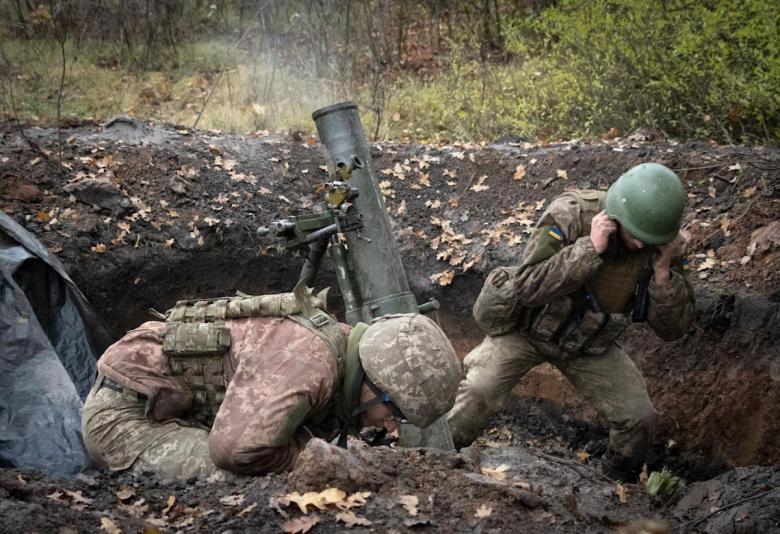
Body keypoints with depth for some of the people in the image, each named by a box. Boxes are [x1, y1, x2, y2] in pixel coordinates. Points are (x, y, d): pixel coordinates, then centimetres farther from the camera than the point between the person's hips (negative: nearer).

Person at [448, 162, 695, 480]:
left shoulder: (665, 245, -18)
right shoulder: (570, 215, -30)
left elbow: (673, 329, -15)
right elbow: (527, 287, -38)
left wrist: (663, 271, -31)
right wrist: (590, 249, -43)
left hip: (590, 344, 4)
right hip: (526, 328, -4)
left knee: (639, 419, -4)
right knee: (478, 397, -23)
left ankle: (619, 484, 26)